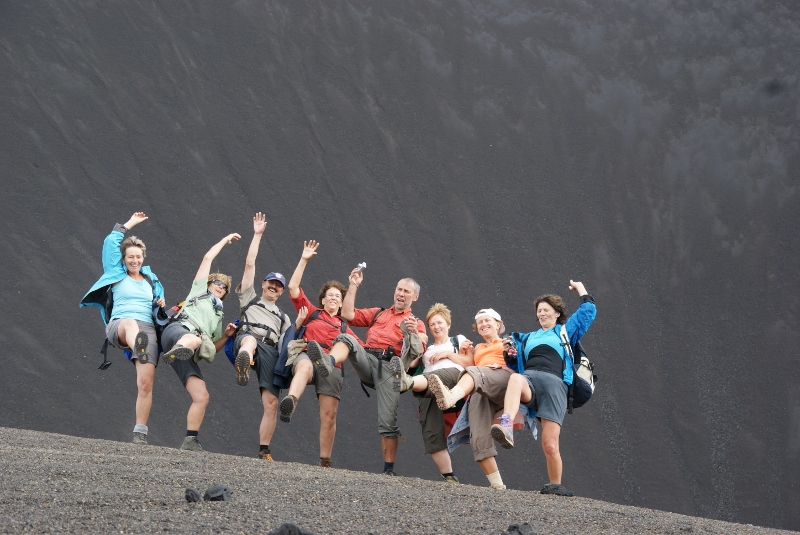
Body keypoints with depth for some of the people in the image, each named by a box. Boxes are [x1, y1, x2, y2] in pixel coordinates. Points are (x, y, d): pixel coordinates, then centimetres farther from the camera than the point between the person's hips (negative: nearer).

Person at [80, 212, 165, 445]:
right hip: (118, 325, -4)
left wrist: (161, 304, 13)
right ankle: (138, 348, -83)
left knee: (146, 382, -16)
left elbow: (156, 304, 37)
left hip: (147, 329, 4)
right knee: (130, 323, -45)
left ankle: (140, 432, -14)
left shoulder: (151, 280, 26)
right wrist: (129, 224, 22)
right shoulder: (117, 274, 18)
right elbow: (110, 242, 12)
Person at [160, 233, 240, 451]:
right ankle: (176, 350, -81)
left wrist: (226, 335, 18)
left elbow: (214, 348, 35)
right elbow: (208, 258, 26)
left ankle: (190, 441, -13)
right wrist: (225, 240, 36)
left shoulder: (218, 316, 40)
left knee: (201, 396, -12)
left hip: (190, 354, 6)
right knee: (192, 339, -45)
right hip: (178, 329, -6)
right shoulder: (200, 291, 29)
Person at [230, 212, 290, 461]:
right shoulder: (250, 298, 32)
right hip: (246, 339, -3)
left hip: (270, 350, 3)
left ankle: (264, 450, -10)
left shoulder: (282, 316, 38)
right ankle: (243, 363, -81)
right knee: (250, 339, -44)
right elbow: (249, 264, 27)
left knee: (271, 402, -13)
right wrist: (257, 235, 29)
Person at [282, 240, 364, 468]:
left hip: (332, 365, 3)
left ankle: (325, 460, 0)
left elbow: (362, 347, 27)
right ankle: (289, 402, -73)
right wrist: (304, 260, 18)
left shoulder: (343, 326, 32)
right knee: (304, 366, -42)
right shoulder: (312, 313, 26)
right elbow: (293, 288, 19)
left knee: (329, 415, -8)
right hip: (307, 355, -3)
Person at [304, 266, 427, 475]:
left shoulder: (417, 323, 23)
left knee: (388, 422, -11)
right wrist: (353, 286, 17)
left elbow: (420, 350, 4)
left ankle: (389, 469, -6)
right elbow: (347, 314, 18)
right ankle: (327, 361, -61)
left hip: (390, 366, -2)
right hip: (367, 358, 2)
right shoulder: (377, 314, 30)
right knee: (346, 339, -29)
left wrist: (414, 332, -16)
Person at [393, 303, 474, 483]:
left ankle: (410, 382, -74)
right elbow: (409, 364, 20)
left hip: (454, 376, -4)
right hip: (430, 391, 4)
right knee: (431, 433, -20)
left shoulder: (459, 340, 27)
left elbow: (470, 363, 13)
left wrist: (447, 354, 3)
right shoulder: (426, 348, 36)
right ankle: (448, 475, -22)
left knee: (437, 377, -42)